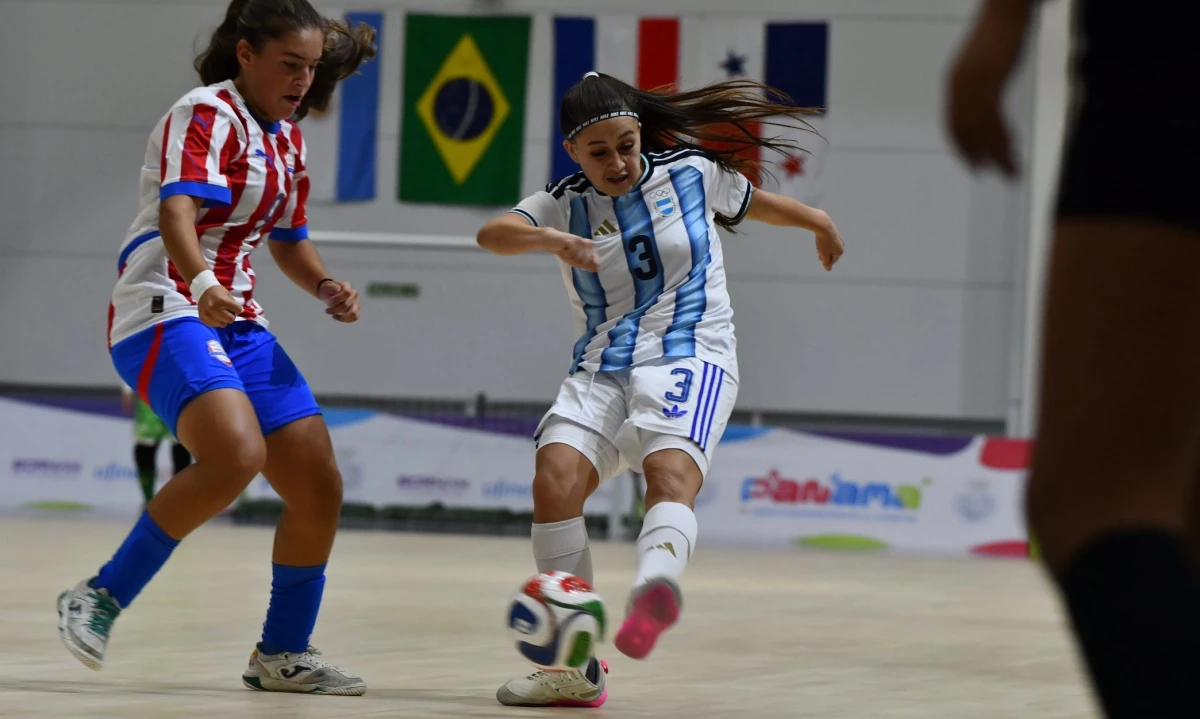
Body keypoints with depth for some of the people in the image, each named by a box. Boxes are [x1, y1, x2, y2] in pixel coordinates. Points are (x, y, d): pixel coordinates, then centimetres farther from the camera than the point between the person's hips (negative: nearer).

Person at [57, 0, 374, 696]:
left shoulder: (288, 137, 16)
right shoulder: (208, 115, -11)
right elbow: (176, 209, -28)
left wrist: (325, 285, 8)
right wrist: (201, 284, -47)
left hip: (237, 322, 9)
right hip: (165, 311, -9)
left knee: (319, 485, 2)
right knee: (236, 454, -31)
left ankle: (284, 654, 18)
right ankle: (101, 598, -19)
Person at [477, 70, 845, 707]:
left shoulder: (690, 173, 7)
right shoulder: (564, 205, 6)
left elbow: (754, 202, 28)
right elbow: (492, 233, -14)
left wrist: (818, 223, 46)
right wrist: (550, 240, -35)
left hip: (691, 357, -2)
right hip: (600, 370, 2)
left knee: (671, 474, -32)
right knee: (555, 477, -23)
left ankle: (655, 586, -65)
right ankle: (574, 667, -17)